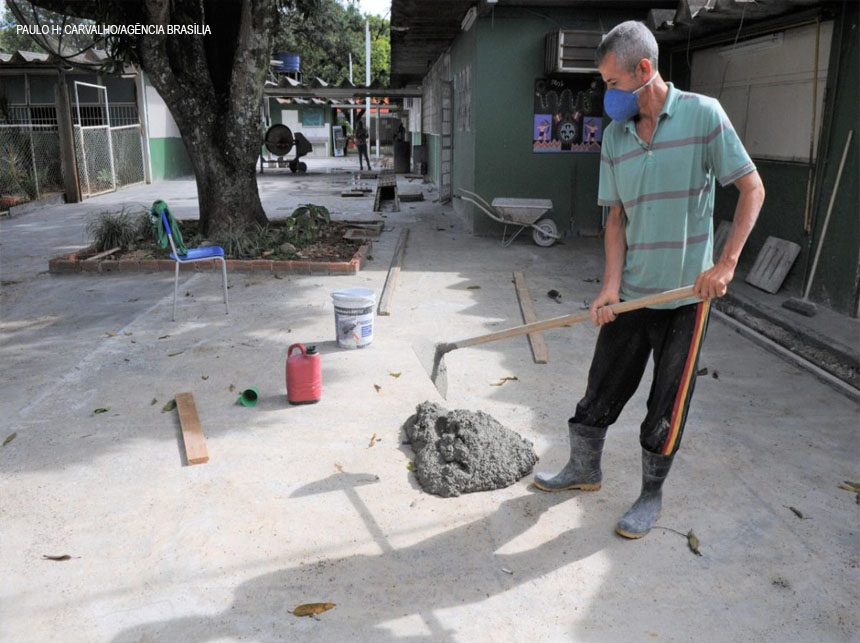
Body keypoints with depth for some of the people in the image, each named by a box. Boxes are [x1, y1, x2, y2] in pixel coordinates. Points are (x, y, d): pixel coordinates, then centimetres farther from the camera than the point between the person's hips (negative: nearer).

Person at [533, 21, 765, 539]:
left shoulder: (702, 114, -8)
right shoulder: (615, 136, 5)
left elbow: (752, 189, -6)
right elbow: (618, 216, 6)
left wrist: (726, 263, -15)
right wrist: (611, 284, -7)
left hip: (686, 293, -4)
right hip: (631, 293, 4)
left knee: (667, 408, 6)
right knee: (602, 388, 14)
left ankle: (652, 496, 25)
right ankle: (584, 469, 35)